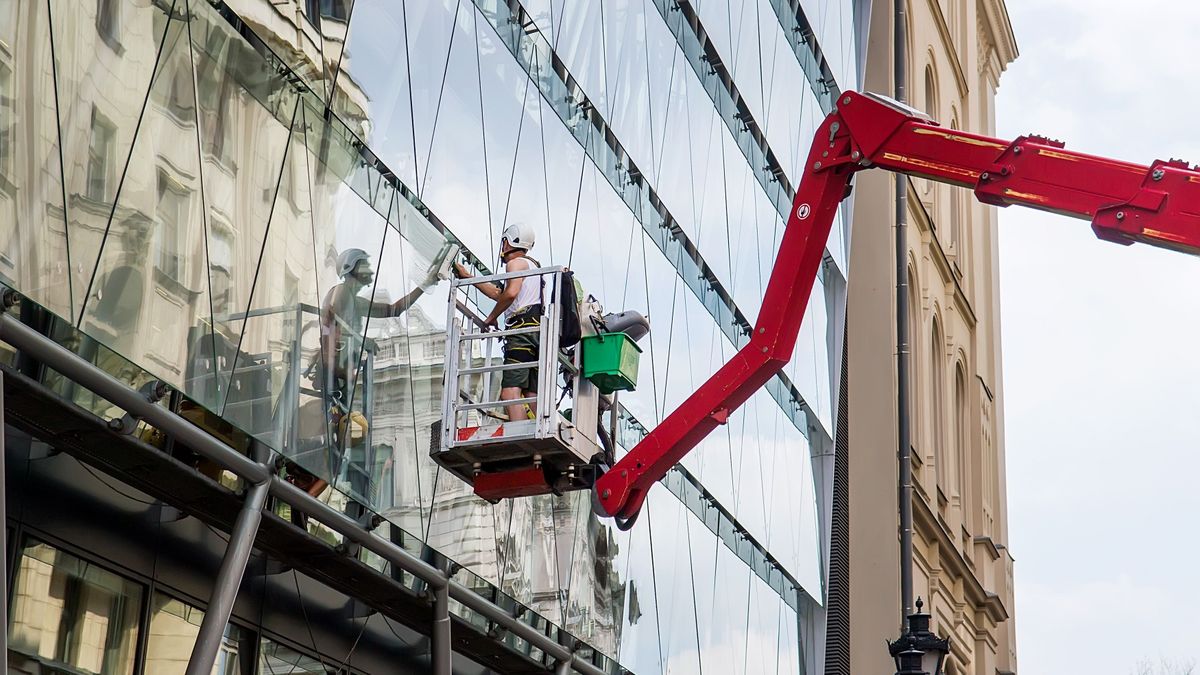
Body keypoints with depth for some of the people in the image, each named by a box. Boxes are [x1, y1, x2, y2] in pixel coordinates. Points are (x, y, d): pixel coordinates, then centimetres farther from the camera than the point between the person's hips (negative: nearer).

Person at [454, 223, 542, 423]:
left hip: (523, 329, -10)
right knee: (532, 396, 5)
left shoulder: (516, 263, 2)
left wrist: (492, 317, -5)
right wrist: (468, 277, 45)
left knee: (510, 392, -20)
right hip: (538, 330, 10)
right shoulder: (533, 265, 32)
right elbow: (498, 293, 40)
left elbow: (511, 293, -19)